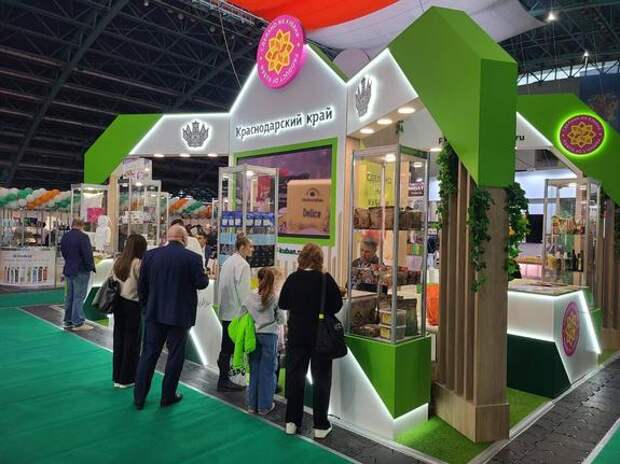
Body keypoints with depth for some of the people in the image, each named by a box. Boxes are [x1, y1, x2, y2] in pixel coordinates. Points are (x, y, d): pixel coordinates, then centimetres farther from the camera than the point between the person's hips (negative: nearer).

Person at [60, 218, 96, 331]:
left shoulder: (65, 237, 9)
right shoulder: (83, 237, -18)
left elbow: (63, 252, 17)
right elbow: (88, 254, -20)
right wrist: (90, 267, -8)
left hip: (68, 270, 8)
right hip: (81, 271, -8)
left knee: (69, 296, 15)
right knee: (79, 297, -3)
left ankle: (68, 321, 24)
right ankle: (78, 323, 1)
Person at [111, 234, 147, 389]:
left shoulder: (118, 262, 4)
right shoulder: (138, 263, -16)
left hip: (118, 303, 7)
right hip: (133, 305, -6)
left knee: (118, 338, 15)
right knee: (131, 341, 6)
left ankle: (117, 376, 27)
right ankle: (126, 379, 16)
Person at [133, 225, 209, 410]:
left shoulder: (150, 255, -1)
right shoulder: (192, 258, -12)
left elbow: (141, 285, 3)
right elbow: (201, 283, -9)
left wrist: (146, 306, 16)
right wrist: (204, 275, 13)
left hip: (154, 313, 3)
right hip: (180, 315, -3)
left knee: (148, 354, 13)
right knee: (175, 356, 10)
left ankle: (139, 397, 21)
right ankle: (168, 396, 21)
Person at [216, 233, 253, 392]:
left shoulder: (227, 262, 10)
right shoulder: (242, 264, -15)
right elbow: (243, 292, -18)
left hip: (226, 311, 8)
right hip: (237, 312, -8)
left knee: (226, 347, 13)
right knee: (230, 348, 1)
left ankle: (224, 379, 20)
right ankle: (224, 381, 9)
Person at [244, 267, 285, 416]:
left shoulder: (250, 297, -4)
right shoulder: (275, 298, -10)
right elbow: (281, 320, -2)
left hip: (252, 335, 3)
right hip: (269, 336, -3)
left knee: (254, 370, 14)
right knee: (267, 371, 8)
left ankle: (252, 404, 22)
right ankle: (265, 406, 15)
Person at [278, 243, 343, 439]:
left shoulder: (292, 278, -8)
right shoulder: (325, 279, -15)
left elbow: (282, 304, 1)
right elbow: (337, 305, -9)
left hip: (297, 334, 2)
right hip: (320, 335, -2)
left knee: (294, 376, 14)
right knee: (321, 378, 9)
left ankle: (292, 421, 22)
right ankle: (320, 425, 14)